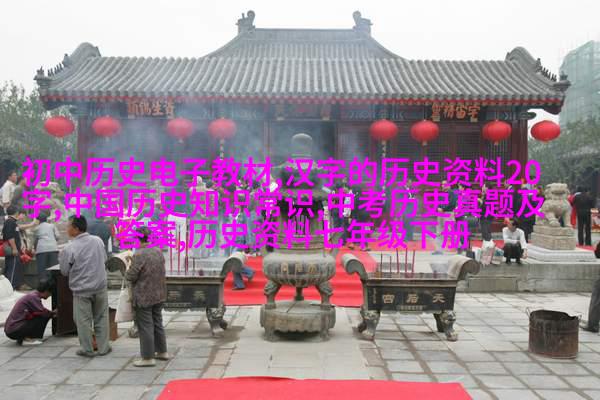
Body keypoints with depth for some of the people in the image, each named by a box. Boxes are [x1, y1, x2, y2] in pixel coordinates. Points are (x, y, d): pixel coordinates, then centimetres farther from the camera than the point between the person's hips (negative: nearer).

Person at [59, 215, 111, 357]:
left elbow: (64, 271, -6)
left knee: (83, 320, 10)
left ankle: (87, 349, 18)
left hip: (81, 290, -4)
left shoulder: (69, 248, -16)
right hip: (100, 287, 4)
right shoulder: (98, 241, -3)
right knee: (101, 318, 14)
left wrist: (61, 257, 9)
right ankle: (103, 347, 20)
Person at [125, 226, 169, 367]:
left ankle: (148, 358, 8)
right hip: (158, 294, 8)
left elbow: (131, 276, -17)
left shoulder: (139, 255, -21)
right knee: (157, 323, 19)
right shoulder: (158, 251, 3)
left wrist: (127, 272, 4)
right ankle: (162, 352, 29)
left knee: (145, 327, 2)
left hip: (144, 297, -8)